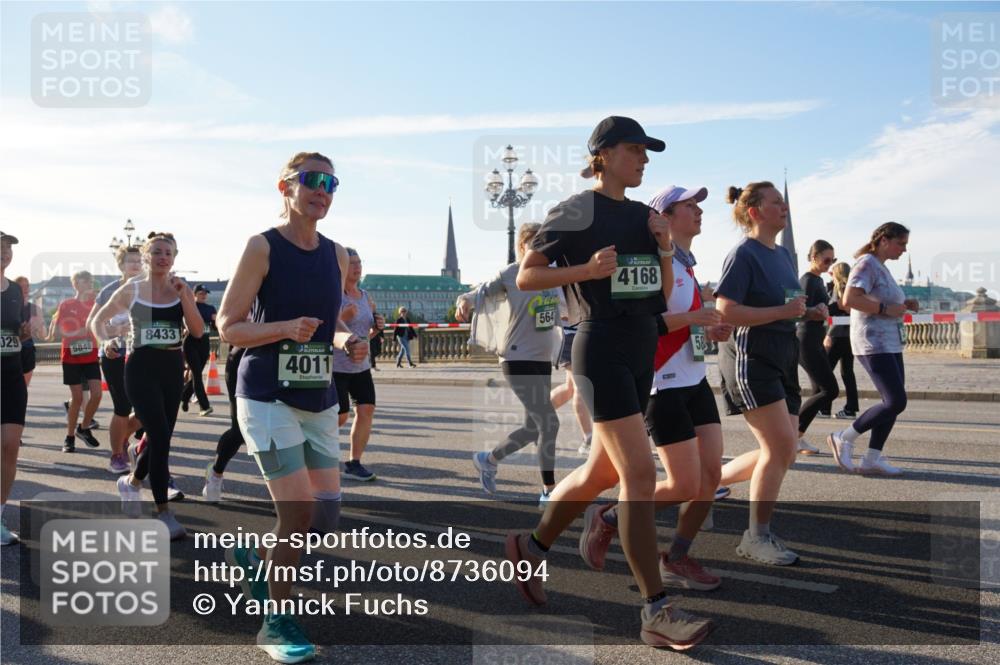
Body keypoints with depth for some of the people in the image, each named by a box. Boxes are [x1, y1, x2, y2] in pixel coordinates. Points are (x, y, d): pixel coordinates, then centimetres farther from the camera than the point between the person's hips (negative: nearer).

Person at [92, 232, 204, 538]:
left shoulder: (183, 289, 5)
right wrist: (107, 340, -5)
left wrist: (182, 295, -12)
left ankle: (132, 481, 42)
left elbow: (197, 331, -5)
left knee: (159, 436, 12)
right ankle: (162, 511, -5)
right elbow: (98, 320, 14)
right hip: (141, 367, -3)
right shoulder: (131, 290, 2)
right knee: (160, 436, -14)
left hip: (172, 367, 3)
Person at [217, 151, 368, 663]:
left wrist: (348, 342, -2)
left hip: (320, 399, 6)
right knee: (298, 512, -10)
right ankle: (276, 622, 12)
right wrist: (286, 328, -23)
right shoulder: (262, 247, -8)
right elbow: (227, 326, -8)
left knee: (327, 516, 4)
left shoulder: (336, 254, 9)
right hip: (267, 396, -6)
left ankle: (255, 555, 34)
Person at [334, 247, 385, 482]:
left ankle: (354, 463, 8)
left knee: (366, 410, -3)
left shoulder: (366, 298, 11)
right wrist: (341, 318, -26)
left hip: (361, 365, 6)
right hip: (336, 365, -6)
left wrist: (377, 328, 1)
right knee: (340, 416, -5)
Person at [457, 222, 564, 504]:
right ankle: (549, 492, 2)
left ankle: (487, 460, 37)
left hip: (543, 360, 7)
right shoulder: (511, 274, -9)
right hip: (518, 359, -7)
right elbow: (482, 292, -7)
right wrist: (465, 302, -26)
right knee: (549, 423, -11)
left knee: (533, 427, 14)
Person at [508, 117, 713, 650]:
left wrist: (665, 249, 1)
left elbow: (663, 293, 18)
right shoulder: (577, 211, -5)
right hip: (601, 350, -8)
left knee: (603, 472, 14)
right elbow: (525, 277, -6)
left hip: (641, 353, 8)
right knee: (639, 473, -13)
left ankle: (530, 548, 35)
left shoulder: (642, 214, 16)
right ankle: (656, 614, -7)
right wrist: (586, 269, -19)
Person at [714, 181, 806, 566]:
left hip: (781, 361, 9)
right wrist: (782, 312, -20)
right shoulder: (743, 253, -10)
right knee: (781, 446, -12)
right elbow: (725, 312, -19)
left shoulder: (782, 254, 16)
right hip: (749, 358, -9)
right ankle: (757, 537, 1)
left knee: (783, 453, 6)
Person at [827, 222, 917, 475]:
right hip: (874, 343, -10)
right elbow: (850, 299, -24)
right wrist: (887, 309, -20)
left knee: (894, 402, 6)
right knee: (896, 402, -13)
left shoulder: (881, 267, 19)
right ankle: (844, 439, 0)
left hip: (889, 343, 10)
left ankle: (872, 459, 10)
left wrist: (905, 304, 11)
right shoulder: (867, 264, -11)